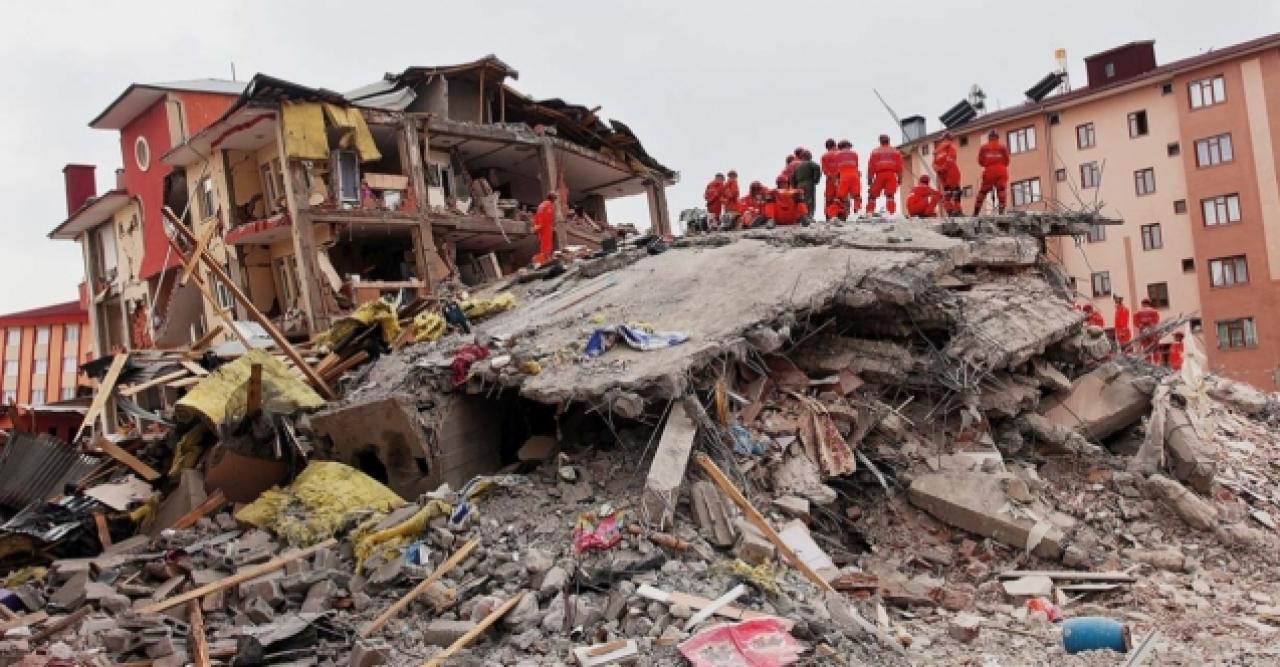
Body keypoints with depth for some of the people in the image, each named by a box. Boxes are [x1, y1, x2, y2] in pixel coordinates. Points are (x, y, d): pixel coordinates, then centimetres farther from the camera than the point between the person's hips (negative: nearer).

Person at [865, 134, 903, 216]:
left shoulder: (875, 152, 16)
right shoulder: (895, 151, 18)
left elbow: (871, 166, 8)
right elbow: (899, 165, 9)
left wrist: (869, 179, 8)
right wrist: (900, 178, 9)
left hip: (879, 175, 0)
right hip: (891, 174, 0)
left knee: (872, 194, 9)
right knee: (890, 195, -5)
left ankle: (869, 212, 3)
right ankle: (891, 213, -17)